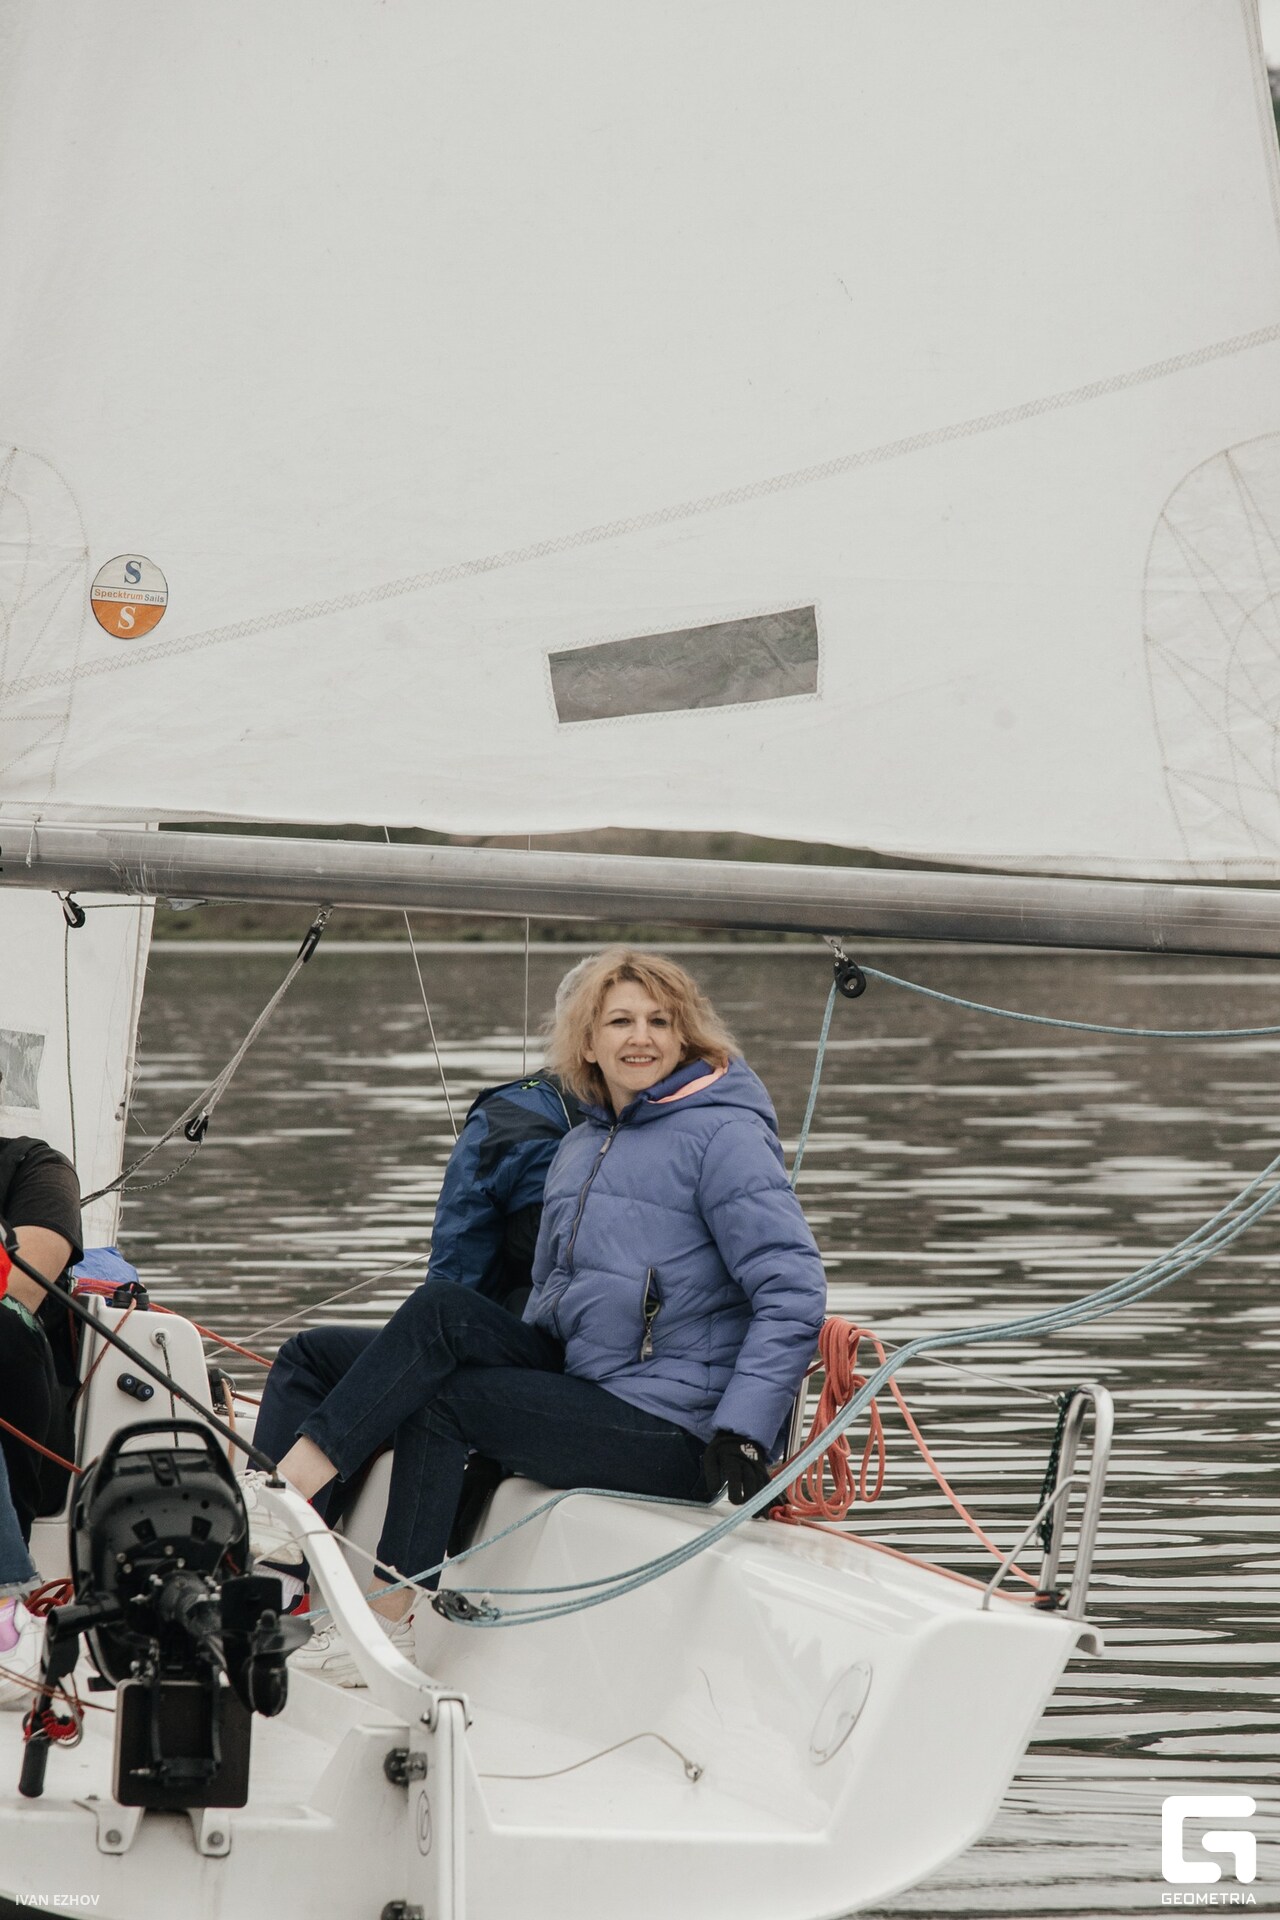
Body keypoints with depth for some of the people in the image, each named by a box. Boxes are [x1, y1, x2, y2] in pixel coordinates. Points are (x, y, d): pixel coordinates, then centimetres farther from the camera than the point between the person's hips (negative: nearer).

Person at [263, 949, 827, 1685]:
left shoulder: (722, 1137, -9)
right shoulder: (581, 1148, 16)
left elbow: (794, 1293, -17)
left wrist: (743, 1430, -24)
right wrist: (516, 1361, 9)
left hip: (672, 1437, -7)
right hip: (584, 1387, 7)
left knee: (440, 1400, -14)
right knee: (443, 1308, -10)